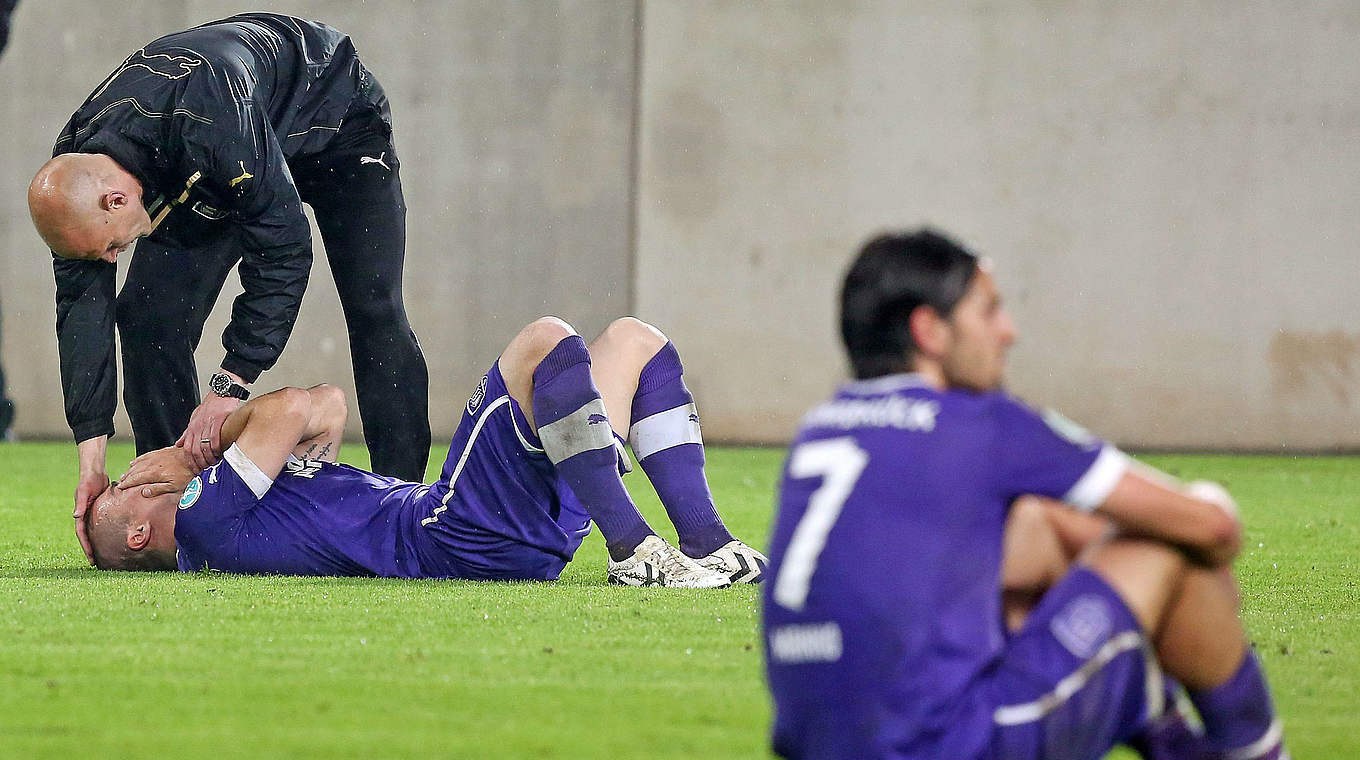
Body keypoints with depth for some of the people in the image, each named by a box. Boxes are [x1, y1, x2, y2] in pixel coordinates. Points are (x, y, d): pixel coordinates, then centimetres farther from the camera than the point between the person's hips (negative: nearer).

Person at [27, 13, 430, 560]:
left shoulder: (209, 122, -47)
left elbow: (284, 251, -40)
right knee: (148, 313, -10)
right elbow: (82, 309, -20)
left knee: (374, 312, -16)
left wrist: (229, 387, -40)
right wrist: (91, 460, -25)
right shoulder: (73, 180, -26)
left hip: (332, 119, -5)